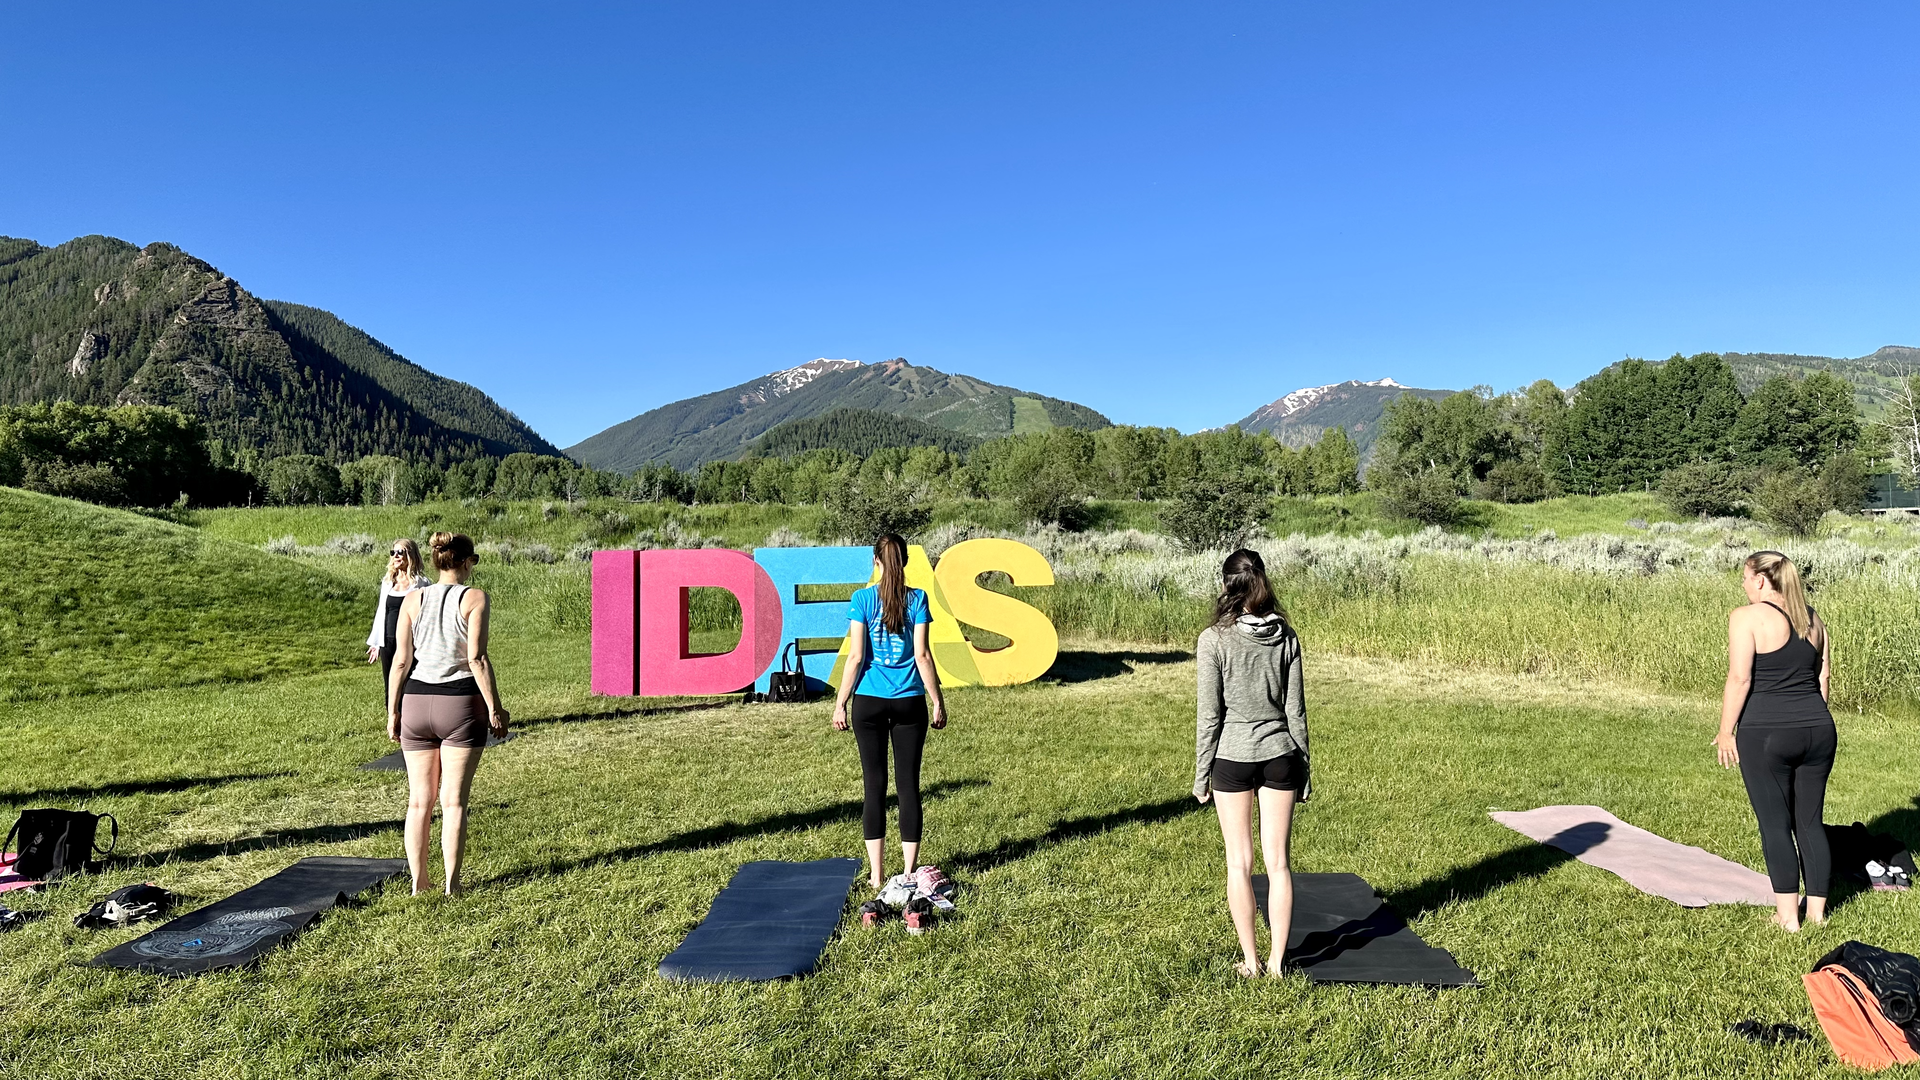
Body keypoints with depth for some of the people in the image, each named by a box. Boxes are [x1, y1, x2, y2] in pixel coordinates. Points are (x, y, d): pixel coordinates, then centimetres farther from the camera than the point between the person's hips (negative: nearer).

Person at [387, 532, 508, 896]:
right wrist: (495, 708, -6)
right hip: (460, 702, -3)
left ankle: (418, 884, 17)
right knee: (454, 801, 3)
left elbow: (400, 661, 2)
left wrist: (393, 712, 9)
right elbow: (477, 659, -11)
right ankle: (452, 884, 7)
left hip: (416, 702, 3)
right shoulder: (474, 598, -5)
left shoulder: (412, 600, 5)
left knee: (419, 801, 11)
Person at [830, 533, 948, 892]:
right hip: (909, 701, 1)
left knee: (875, 785, 6)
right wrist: (938, 701, 2)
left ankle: (877, 875, 10)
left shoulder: (862, 599, -3)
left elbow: (856, 655, -7)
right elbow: (922, 654, -5)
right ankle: (909, 872, 12)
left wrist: (840, 703, 0)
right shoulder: (917, 599, -2)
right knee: (908, 785, 7)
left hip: (870, 702, 0)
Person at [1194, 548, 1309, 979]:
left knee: (1239, 863, 9)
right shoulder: (1286, 636, -2)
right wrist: (1302, 769, 11)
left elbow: (1209, 714, -10)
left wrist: (1201, 774, 0)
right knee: (1277, 862, 10)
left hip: (1232, 756, -3)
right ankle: (1277, 960, 17)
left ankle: (1251, 960, 17)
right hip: (1279, 754, 3)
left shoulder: (1214, 639, -12)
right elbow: (1295, 710, 2)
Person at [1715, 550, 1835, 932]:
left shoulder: (1747, 617, -11)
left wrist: (1726, 732, -7)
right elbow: (1823, 679, 15)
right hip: (1819, 730, 6)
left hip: (1766, 735, -6)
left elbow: (1739, 679, -14)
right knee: (1810, 821, 14)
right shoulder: (1812, 619, 11)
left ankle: (1788, 914, 7)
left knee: (1775, 823, 2)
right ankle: (1817, 910, 21)